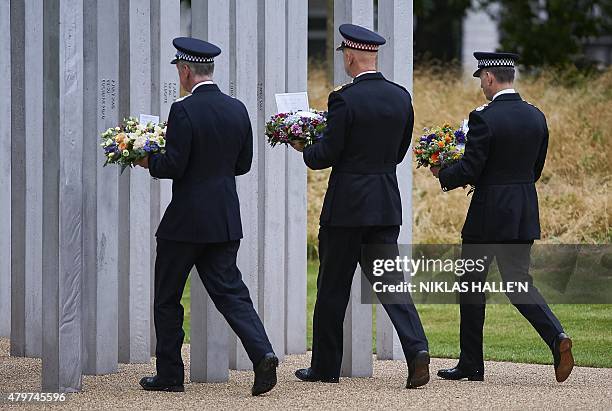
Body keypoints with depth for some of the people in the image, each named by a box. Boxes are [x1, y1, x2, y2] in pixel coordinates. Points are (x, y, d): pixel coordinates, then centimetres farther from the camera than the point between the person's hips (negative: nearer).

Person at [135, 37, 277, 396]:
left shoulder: (183, 111, -15)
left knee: (167, 298, 9)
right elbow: (243, 164, 12)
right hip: (225, 220, 6)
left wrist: (149, 162, 2)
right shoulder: (238, 110, 6)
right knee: (230, 292, 5)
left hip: (186, 220, -6)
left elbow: (173, 166, -17)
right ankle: (262, 354, -16)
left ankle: (169, 375, 14)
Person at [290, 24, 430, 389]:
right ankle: (416, 348, -17)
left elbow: (327, 155, -12)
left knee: (333, 288, 7)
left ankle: (325, 365, 16)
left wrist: (305, 150, 9)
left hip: (347, 205, -5)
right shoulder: (401, 97, 5)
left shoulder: (345, 99, -14)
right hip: (387, 205, 5)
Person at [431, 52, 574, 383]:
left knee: (471, 285, 9)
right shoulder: (536, 117, 6)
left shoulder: (483, 119, -15)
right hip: (524, 215, 6)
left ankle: (471, 364, 15)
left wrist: (443, 175, 5)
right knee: (518, 282, 10)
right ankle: (557, 337, -15)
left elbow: (468, 171, -16)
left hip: (488, 214, -6)